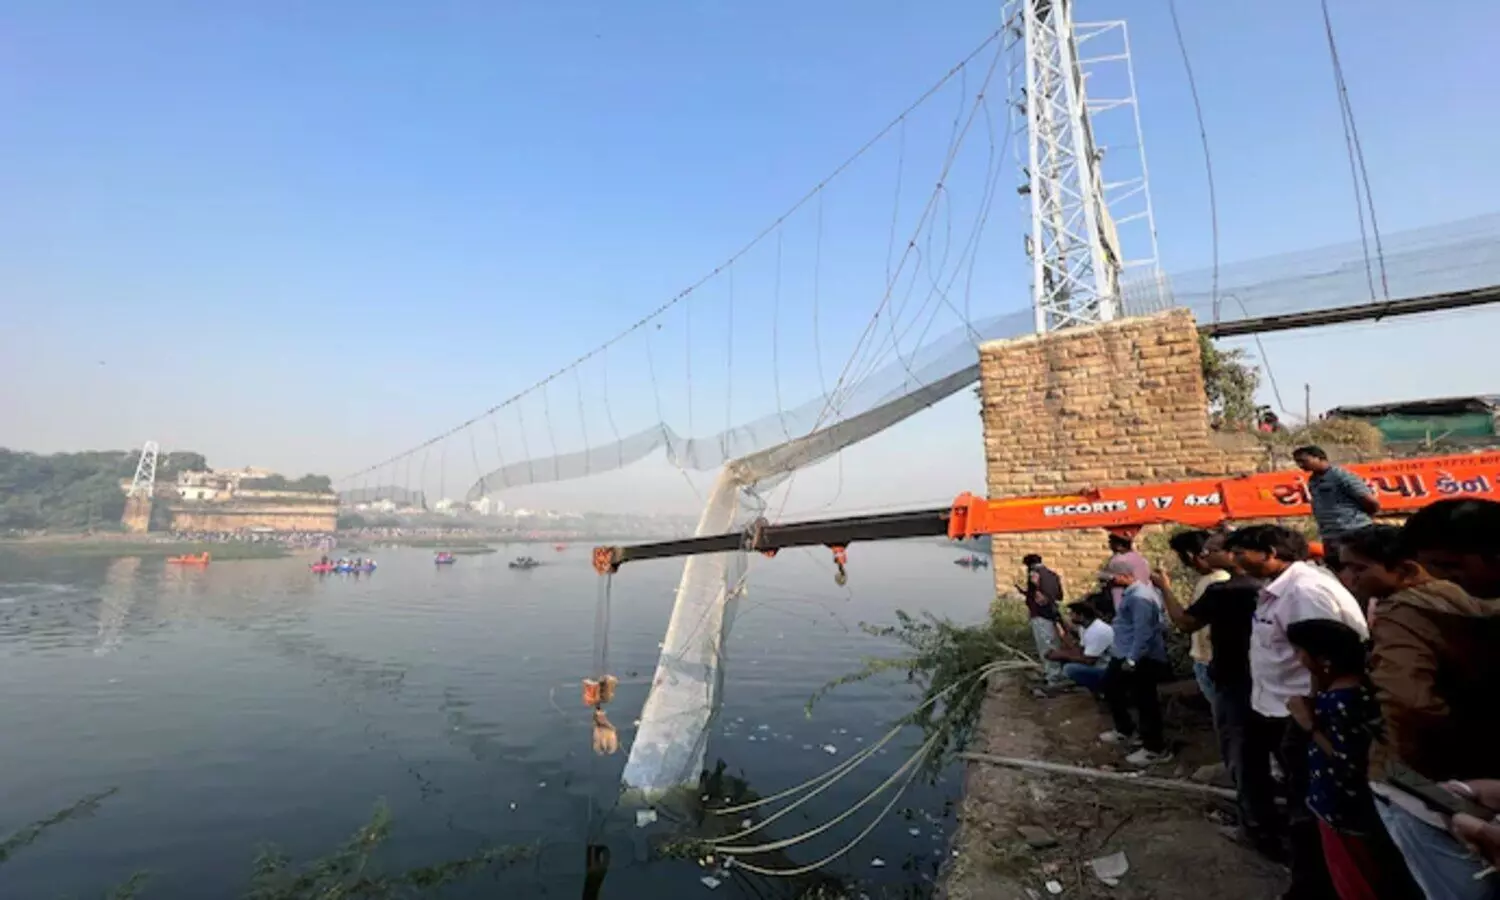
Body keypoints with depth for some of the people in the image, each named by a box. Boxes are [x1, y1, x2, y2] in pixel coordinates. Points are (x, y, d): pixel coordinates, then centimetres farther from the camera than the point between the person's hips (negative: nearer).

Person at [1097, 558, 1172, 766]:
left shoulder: (1140, 597, -24)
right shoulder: (1130, 592, 8)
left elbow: (1143, 632, -27)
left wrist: (1132, 660, -26)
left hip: (1141, 659, -11)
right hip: (1123, 655, 11)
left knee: (1145, 702, 0)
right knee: (1111, 688, 22)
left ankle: (1155, 749, 13)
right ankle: (1124, 729, 39)